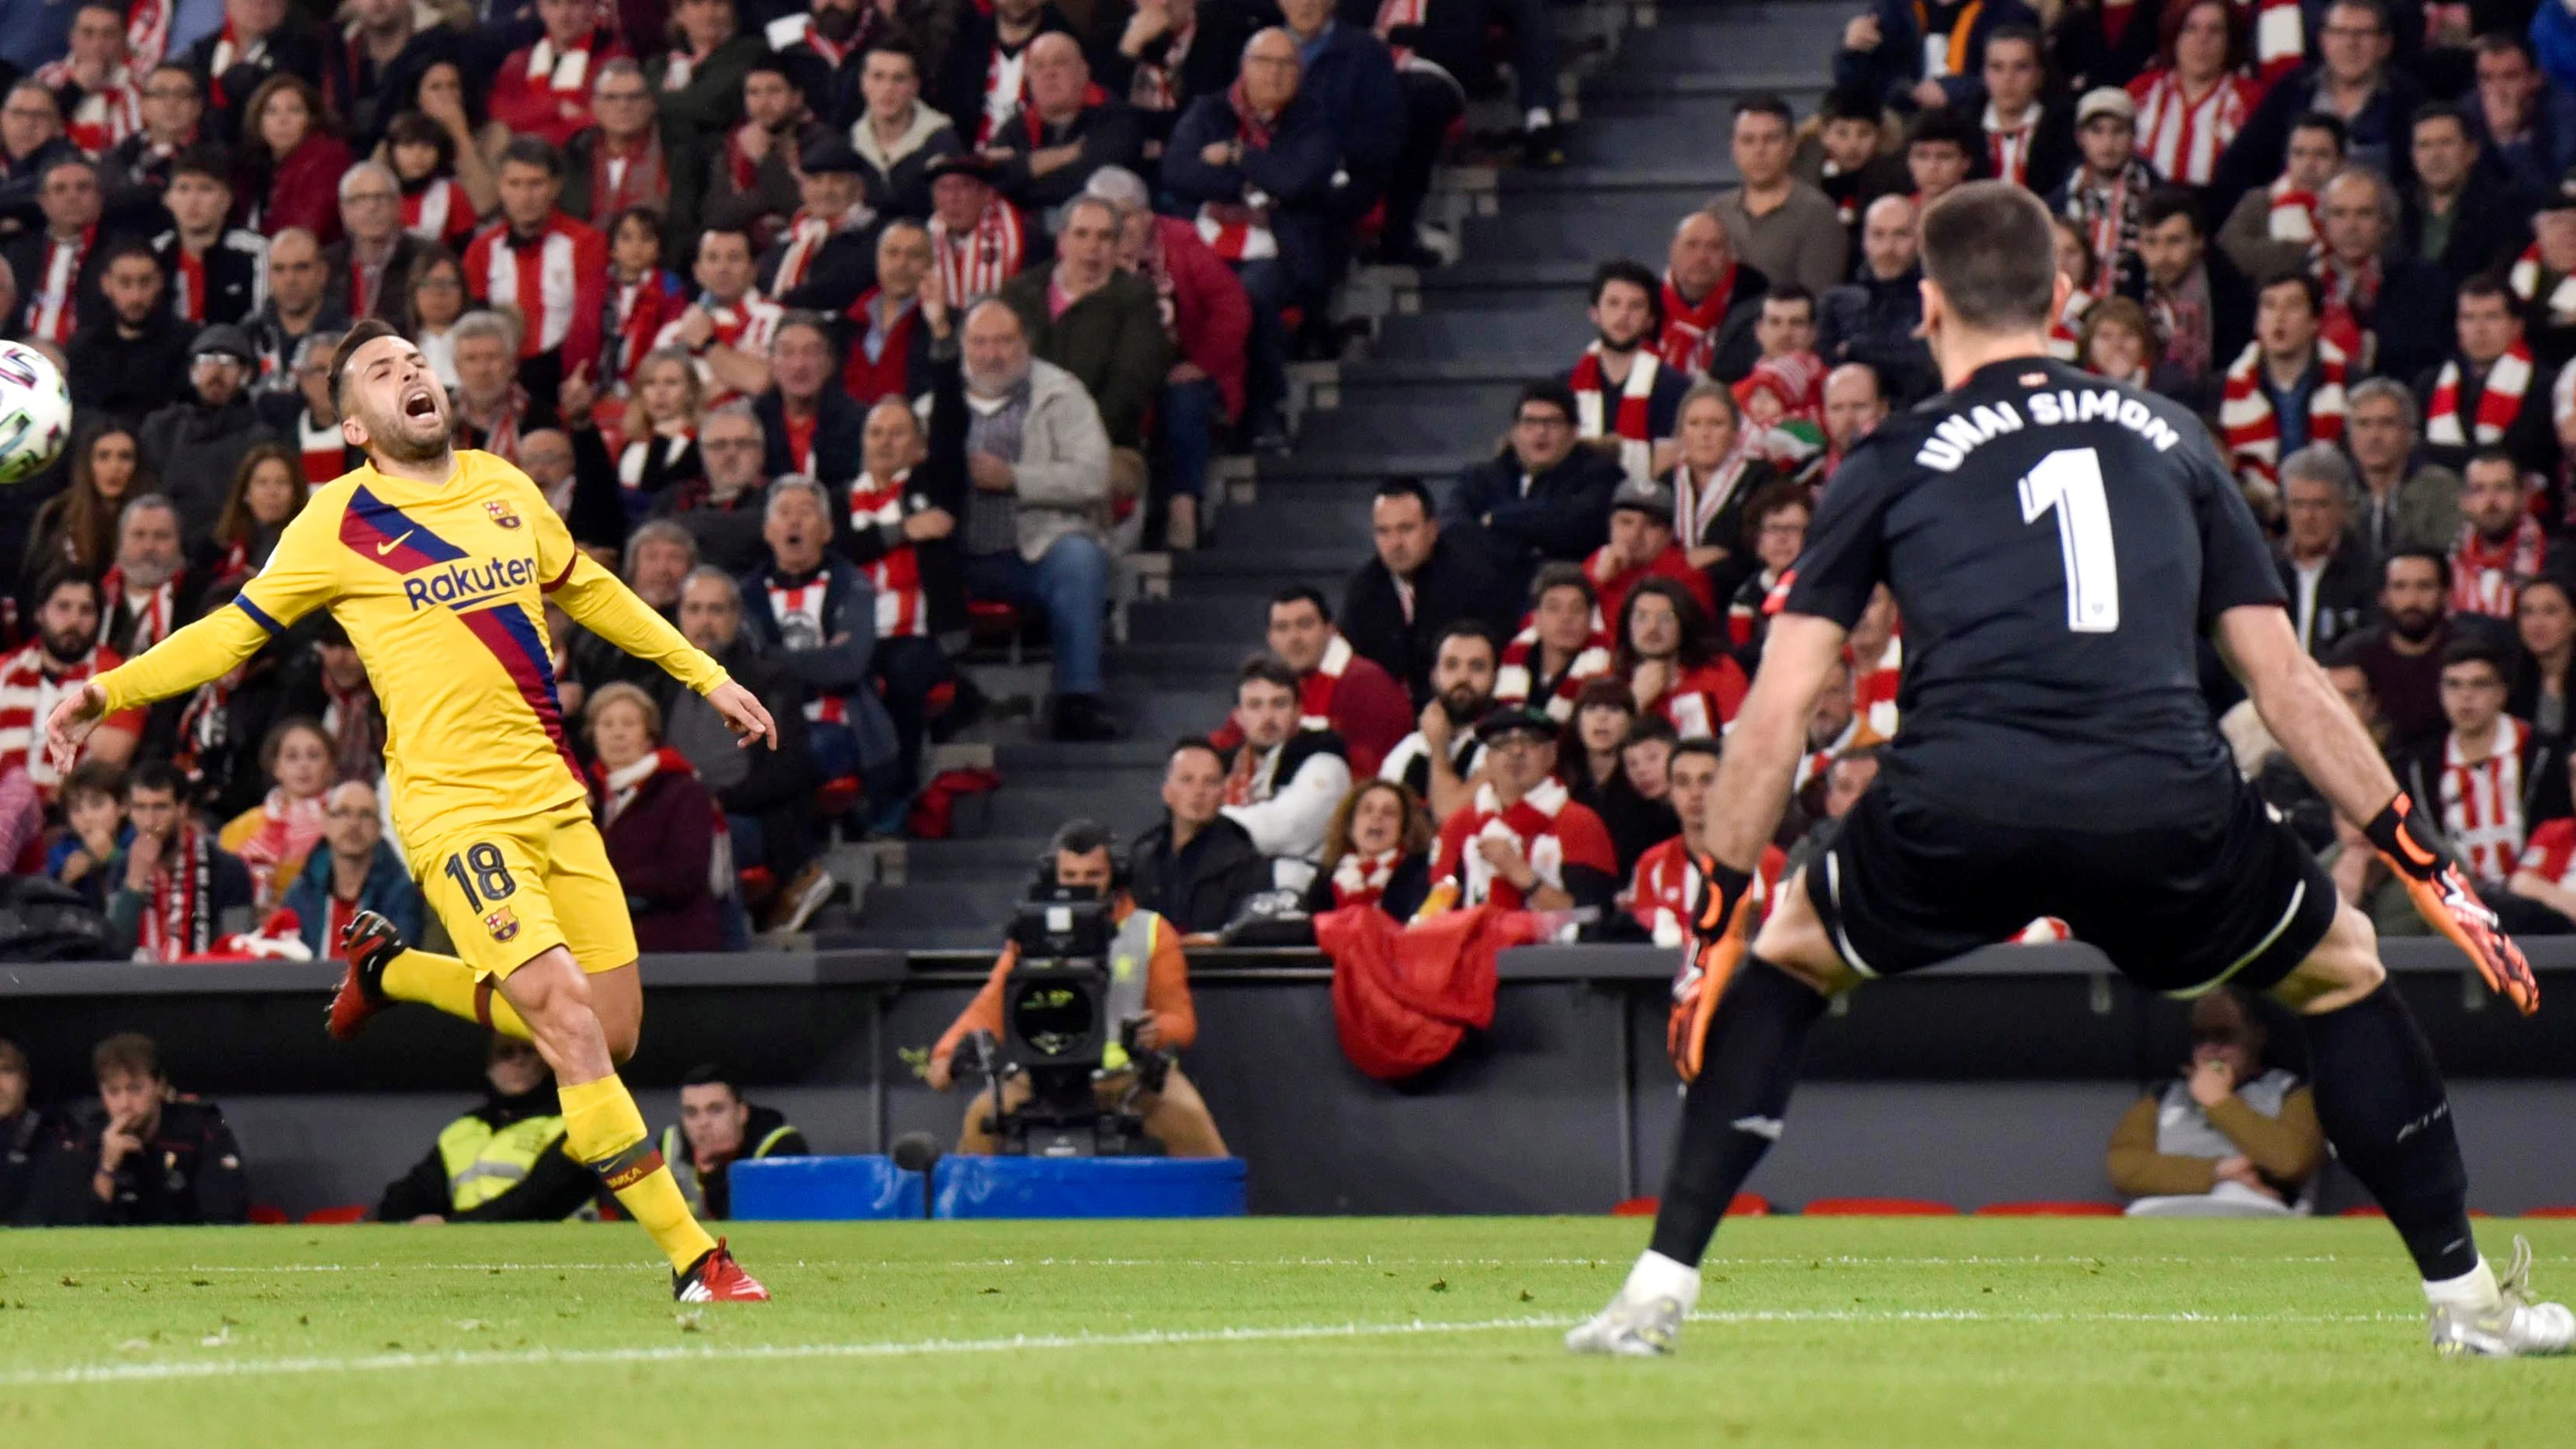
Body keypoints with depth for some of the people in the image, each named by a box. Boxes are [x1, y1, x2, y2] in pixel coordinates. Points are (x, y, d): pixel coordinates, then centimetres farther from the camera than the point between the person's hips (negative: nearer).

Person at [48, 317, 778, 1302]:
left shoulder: (503, 488, 12)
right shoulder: (338, 525, -2)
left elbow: (589, 592, 27)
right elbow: (236, 629, 6)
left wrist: (707, 676, 30)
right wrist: (107, 691, -4)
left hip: (555, 796, 6)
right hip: (454, 805, -6)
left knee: (612, 1032, 6)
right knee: (566, 1015, -19)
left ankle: (392, 971, 29)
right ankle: (695, 1259, -16)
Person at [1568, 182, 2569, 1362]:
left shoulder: (1893, 462, 19)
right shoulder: (2169, 438, 23)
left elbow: (1779, 707, 15)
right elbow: (2286, 684, 21)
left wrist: (1718, 914, 21)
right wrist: (2425, 865, 26)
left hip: (1955, 810, 0)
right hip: (2164, 806, 0)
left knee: (1784, 955, 29)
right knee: (2341, 967, 28)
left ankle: (1660, 1289, 20)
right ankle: (2465, 1298, 26)